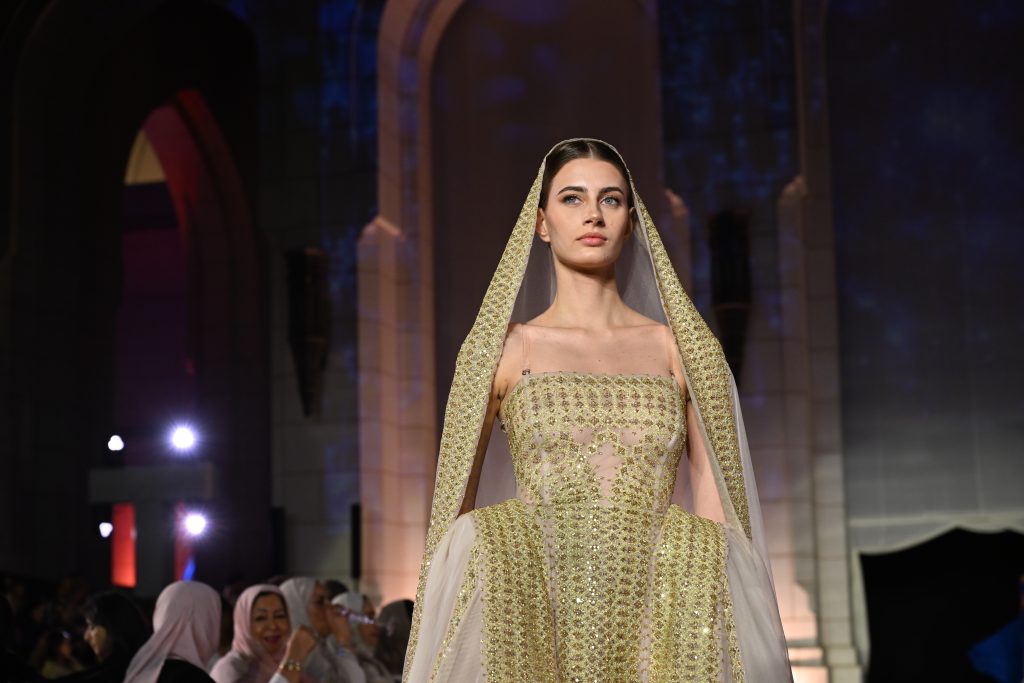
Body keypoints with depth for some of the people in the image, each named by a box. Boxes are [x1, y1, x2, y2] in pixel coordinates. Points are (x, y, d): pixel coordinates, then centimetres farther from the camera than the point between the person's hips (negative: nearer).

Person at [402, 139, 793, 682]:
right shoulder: (505, 348, 7)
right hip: (536, 621, -1)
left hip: (656, 629, 1)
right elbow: (455, 511, 8)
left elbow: (716, 516, 6)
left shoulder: (680, 350, 10)